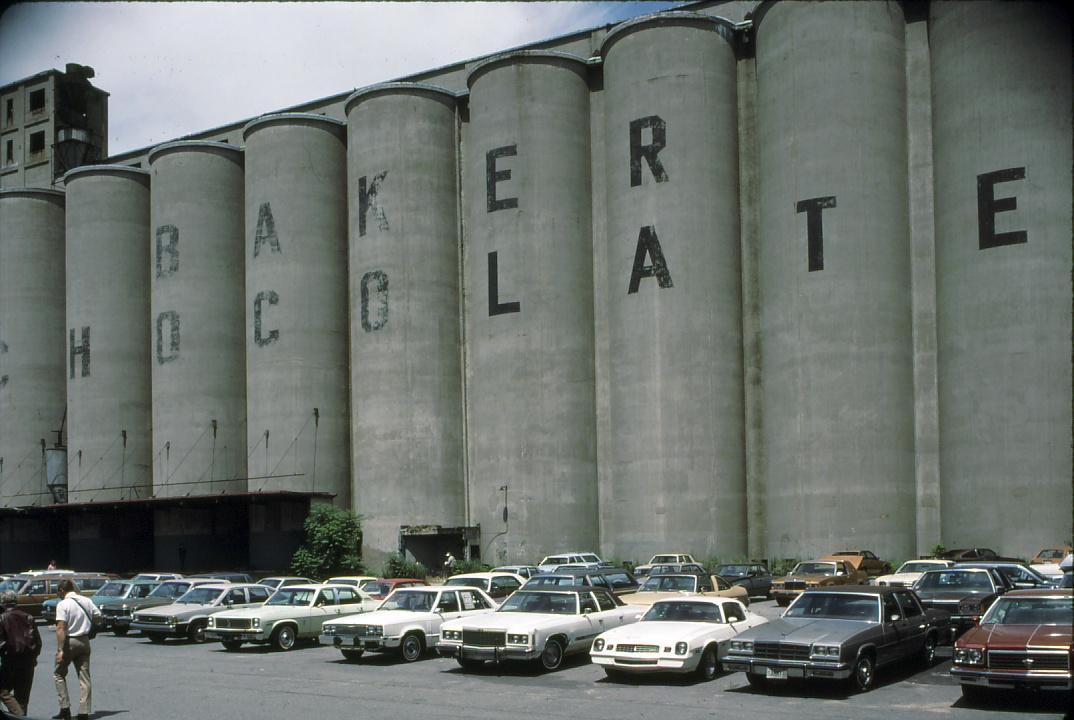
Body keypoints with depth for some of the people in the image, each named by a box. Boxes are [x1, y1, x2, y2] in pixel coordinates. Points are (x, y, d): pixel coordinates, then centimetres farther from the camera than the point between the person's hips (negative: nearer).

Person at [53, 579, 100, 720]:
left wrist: (60, 650, -21)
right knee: (84, 678, 8)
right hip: (84, 641, 5)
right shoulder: (87, 601, 3)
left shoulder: (63, 604, -14)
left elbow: (61, 628, -20)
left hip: (69, 642, -5)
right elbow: (98, 616, 8)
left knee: (59, 674, 12)